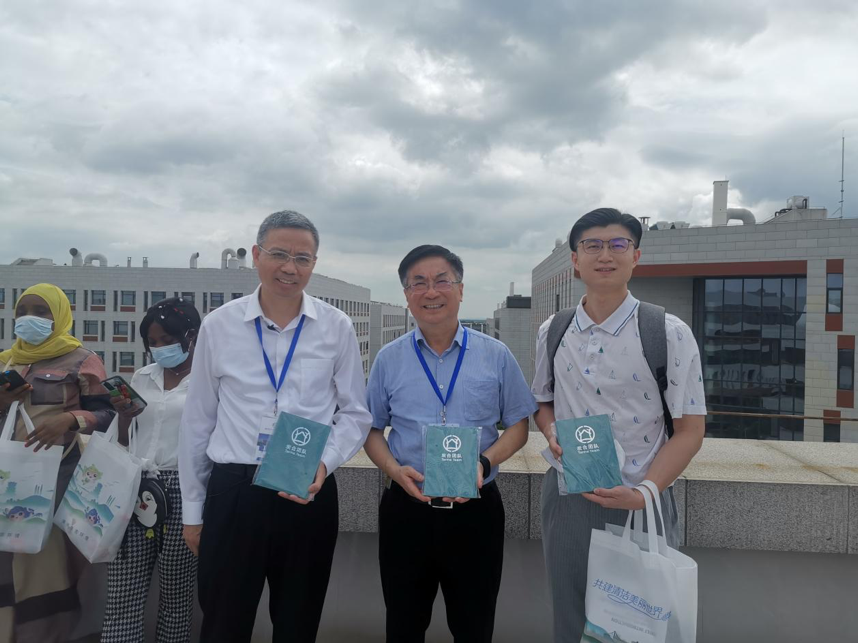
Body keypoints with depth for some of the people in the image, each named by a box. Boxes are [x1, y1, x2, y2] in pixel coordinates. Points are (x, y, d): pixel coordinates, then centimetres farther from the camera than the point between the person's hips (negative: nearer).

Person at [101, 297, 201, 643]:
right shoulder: (141, 377, 13)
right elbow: (124, 442, 18)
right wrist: (123, 416, -1)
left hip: (182, 490, -4)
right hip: (137, 490, 4)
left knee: (176, 592, 9)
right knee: (121, 596, 6)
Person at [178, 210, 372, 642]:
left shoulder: (337, 328, -3)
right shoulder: (218, 326, -2)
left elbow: (355, 414, 4)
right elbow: (197, 421, 5)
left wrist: (324, 463, -15)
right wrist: (192, 510, 8)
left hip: (310, 494, 1)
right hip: (232, 492, 0)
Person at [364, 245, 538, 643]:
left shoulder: (496, 356, 0)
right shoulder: (389, 360, 2)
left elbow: (517, 426, 4)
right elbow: (372, 429, 7)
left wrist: (484, 463, -15)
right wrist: (394, 469, -12)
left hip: (476, 509, 0)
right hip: (405, 508, 1)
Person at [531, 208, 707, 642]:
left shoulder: (670, 334, -9)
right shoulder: (552, 333, 3)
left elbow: (690, 430, -8)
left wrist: (643, 494, -20)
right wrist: (552, 432, -7)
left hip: (642, 503, -3)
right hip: (566, 498, 3)